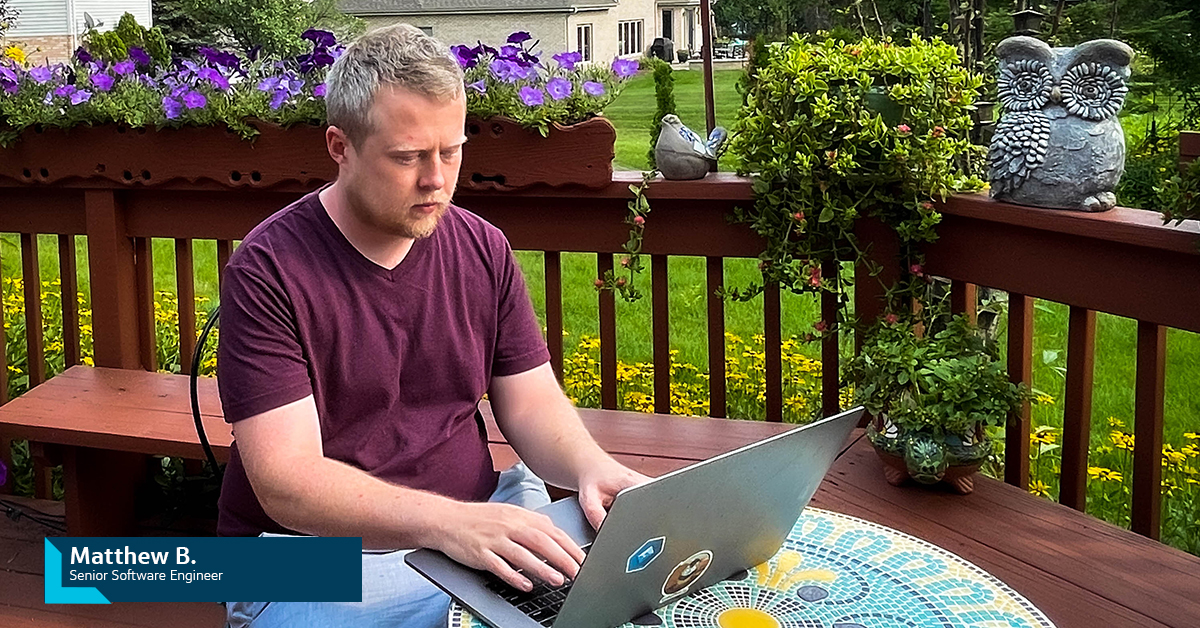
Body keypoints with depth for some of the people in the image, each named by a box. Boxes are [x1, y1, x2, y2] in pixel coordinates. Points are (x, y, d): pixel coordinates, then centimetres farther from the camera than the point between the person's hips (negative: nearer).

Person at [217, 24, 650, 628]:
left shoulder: (482, 248, 6)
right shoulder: (268, 271, -12)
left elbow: (529, 399, 8)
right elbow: (285, 480, -19)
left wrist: (589, 465, -15)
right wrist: (447, 522, -34)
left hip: (481, 526, 5)